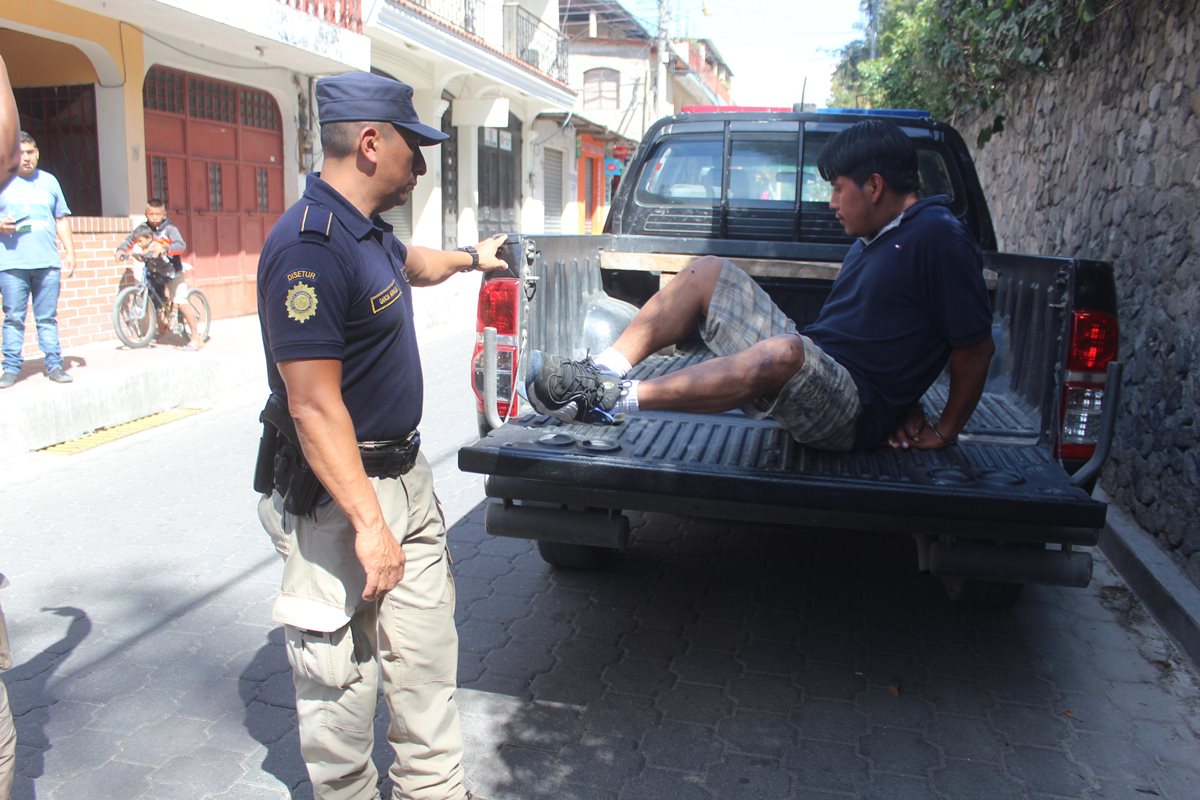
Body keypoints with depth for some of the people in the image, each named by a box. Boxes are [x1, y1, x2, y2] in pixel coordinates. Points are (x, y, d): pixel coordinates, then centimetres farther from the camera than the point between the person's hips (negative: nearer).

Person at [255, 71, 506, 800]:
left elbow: (414, 264, 35)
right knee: (344, 674, 7)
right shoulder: (310, 248, -23)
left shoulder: (368, 232, 9)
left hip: (404, 473, 10)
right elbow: (314, 407, -25)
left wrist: (472, 258, 52)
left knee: (427, 651, 18)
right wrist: (368, 524, -24)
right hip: (339, 495, -10)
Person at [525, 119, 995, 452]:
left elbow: (976, 346, -12)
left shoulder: (938, 238, -11)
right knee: (707, 272, 4)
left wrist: (944, 433, -8)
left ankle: (618, 400, -36)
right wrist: (902, 404, 7)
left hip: (852, 413, -9)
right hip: (804, 368, 9)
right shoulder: (873, 238, 17)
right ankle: (604, 372, -13)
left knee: (783, 352, -44)